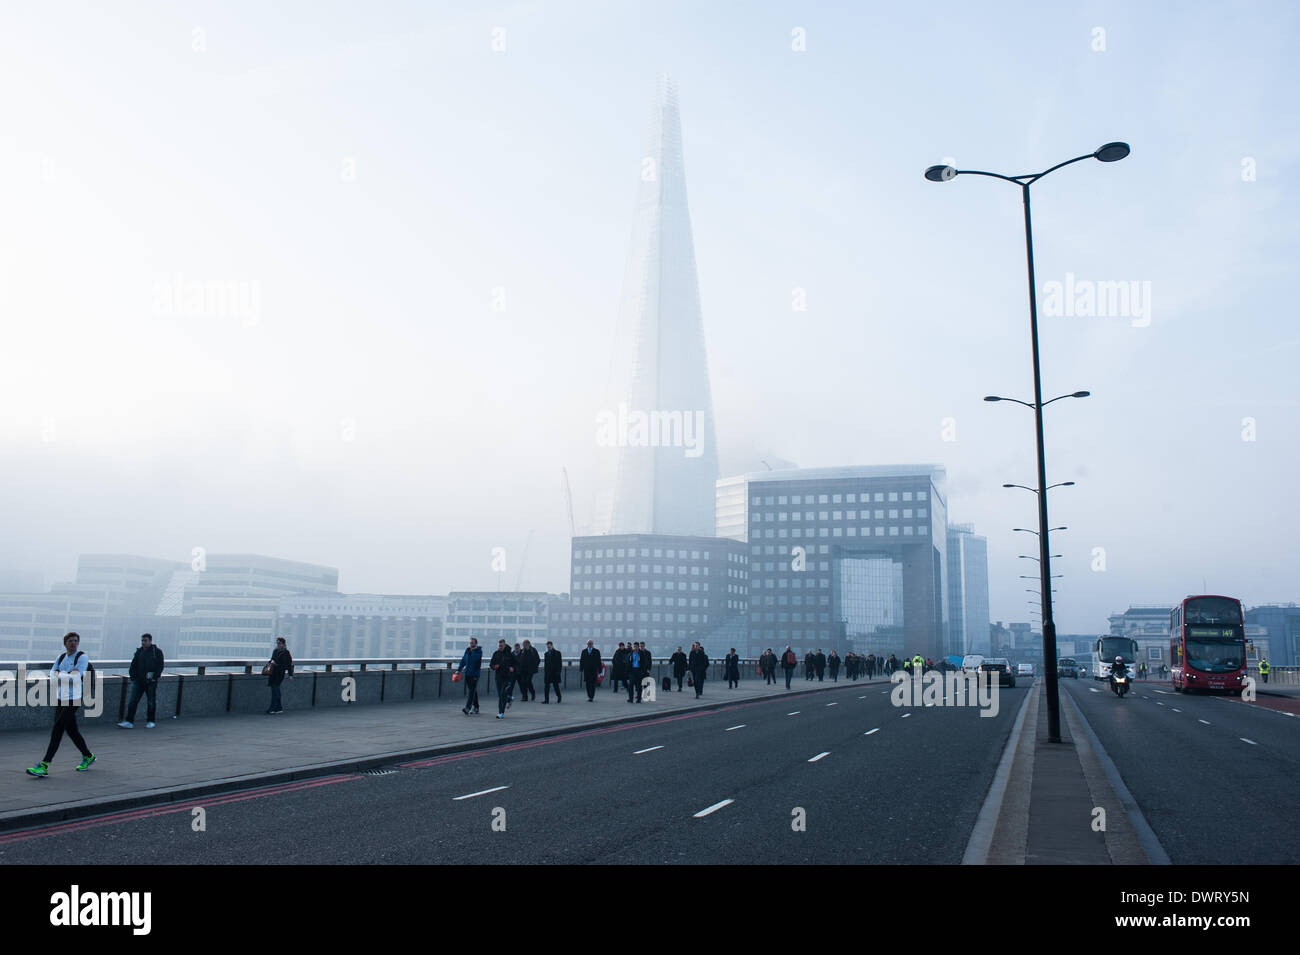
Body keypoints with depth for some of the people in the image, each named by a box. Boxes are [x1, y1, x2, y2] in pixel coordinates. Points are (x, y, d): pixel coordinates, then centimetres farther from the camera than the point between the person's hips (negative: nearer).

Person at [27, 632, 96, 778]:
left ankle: (44, 766, -13)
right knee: (71, 730, 13)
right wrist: (68, 677, -17)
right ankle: (88, 756, 29)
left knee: (57, 730, -12)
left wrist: (60, 676, -9)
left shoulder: (82, 657, -8)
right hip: (60, 699, 7)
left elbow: (75, 677, -20)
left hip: (73, 700, -7)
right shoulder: (61, 657, 11)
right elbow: (52, 677, 0)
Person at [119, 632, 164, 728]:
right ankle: (129, 722, -2)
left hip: (151, 682, -3)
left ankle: (151, 722, 16)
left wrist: (154, 677, -13)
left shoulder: (157, 651, -1)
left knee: (151, 702, 5)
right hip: (138, 681, 3)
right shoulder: (139, 652, 9)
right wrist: (133, 679, 2)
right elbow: (133, 666, 12)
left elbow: (160, 666, -3)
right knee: (132, 701, -3)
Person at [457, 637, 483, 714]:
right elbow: (463, 660, 14)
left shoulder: (479, 651, -5)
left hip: (475, 674, -6)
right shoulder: (467, 650, 10)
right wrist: (459, 670, 9)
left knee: (472, 691, -12)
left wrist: (473, 650, -12)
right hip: (467, 673, 6)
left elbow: (476, 658, -24)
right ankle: (475, 707, 22)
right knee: (473, 691, 13)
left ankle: (467, 707, -20)